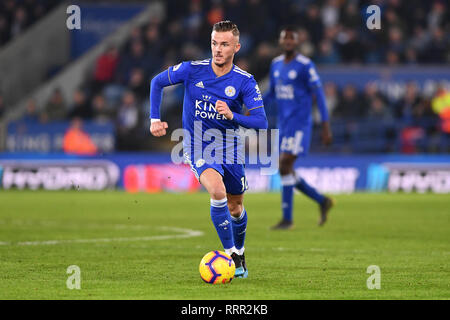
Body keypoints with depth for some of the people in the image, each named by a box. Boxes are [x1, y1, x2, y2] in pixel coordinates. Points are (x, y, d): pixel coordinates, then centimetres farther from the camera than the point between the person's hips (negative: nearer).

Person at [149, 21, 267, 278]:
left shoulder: (245, 82, -12)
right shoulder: (192, 70, -12)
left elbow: (261, 123, -16)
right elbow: (158, 82, 4)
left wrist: (232, 115, -33)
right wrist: (155, 119, -3)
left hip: (229, 148, 2)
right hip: (198, 147, -2)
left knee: (235, 209, 14)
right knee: (217, 191, -29)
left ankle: (239, 254, 43)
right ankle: (230, 254, -18)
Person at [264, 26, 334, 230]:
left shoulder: (305, 65, -9)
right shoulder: (276, 64, 11)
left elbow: (319, 96, -9)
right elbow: (272, 93, 22)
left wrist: (326, 126, -13)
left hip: (299, 122, -8)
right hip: (283, 123, 8)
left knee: (284, 166, -16)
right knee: (286, 171, 6)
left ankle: (287, 219, -11)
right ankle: (322, 201, 25)